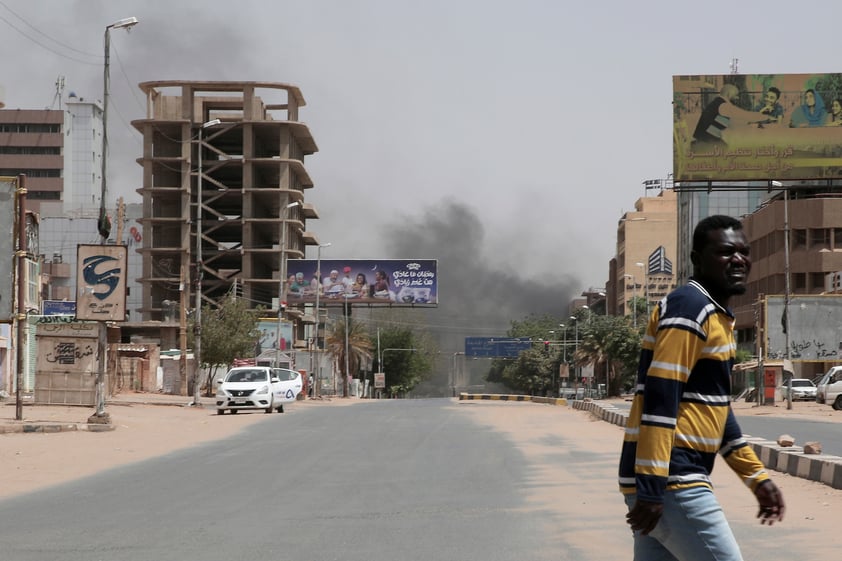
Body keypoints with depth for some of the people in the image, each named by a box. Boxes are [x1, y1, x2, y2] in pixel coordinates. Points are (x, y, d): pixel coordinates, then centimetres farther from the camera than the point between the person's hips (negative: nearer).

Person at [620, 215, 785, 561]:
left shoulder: (717, 315, 19)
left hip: (669, 480, 10)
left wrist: (757, 477, 24)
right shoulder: (690, 307, -12)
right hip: (669, 482, -10)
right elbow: (659, 400, -20)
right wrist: (651, 489, -24)